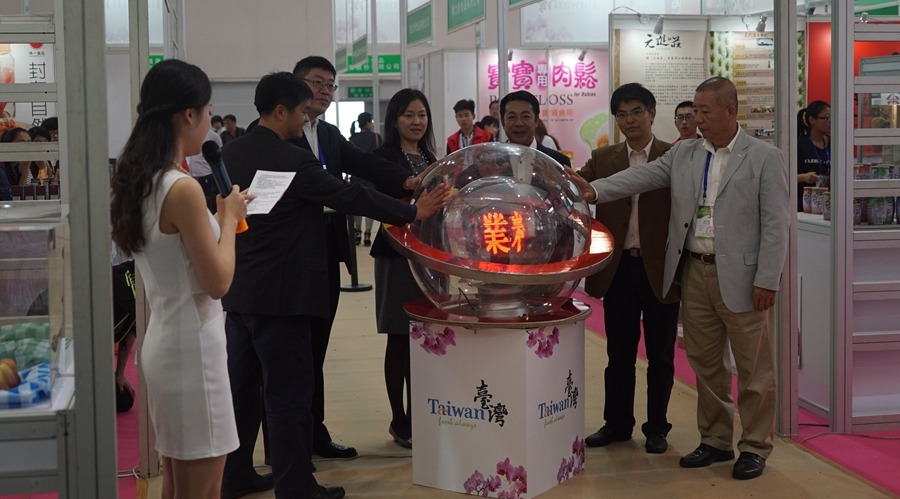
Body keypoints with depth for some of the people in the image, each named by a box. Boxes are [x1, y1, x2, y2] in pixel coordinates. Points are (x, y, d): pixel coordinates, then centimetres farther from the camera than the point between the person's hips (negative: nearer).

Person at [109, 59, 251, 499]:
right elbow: (218, 282, -18)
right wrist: (229, 218, -5)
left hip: (165, 342, 9)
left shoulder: (140, 182, 7)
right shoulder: (182, 188, -21)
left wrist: (218, 216, 12)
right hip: (191, 348, -9)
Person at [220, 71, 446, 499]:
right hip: (280, 294, -8)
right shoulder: (290, 160, -17)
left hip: (238, 289, 8)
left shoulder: (230, 154, 7)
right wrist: (414, 211, -7)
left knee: (241, 387, 16)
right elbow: (351, 196, -15)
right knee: (288, 393, -1)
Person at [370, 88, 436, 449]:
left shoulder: (430, 158, 14)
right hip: (398, 254, -6)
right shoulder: (383, 158, -7)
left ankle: (418, 418, 17)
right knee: (399, 340, 1)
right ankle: (399, 422, 10)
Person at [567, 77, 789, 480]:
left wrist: (766, 281, -13)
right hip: (694, 272, 5)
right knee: (705, 364, 13)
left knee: (753, 369, 3)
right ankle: (715, 441, 26)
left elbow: (775, 224, -8)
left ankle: (755, 447, 17)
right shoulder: (683, 154, 9)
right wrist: (593, 190, -17)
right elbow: (641, 177, -1)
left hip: (741, 277, -5)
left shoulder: (764, 158, -5)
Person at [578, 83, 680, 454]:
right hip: (619, 269, 2)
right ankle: (617, 424, 27)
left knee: (660, 354, 9)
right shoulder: (602, 159, 8)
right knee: (618, 352, 13)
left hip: (660, 269, -2)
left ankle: (656, 427, 23)